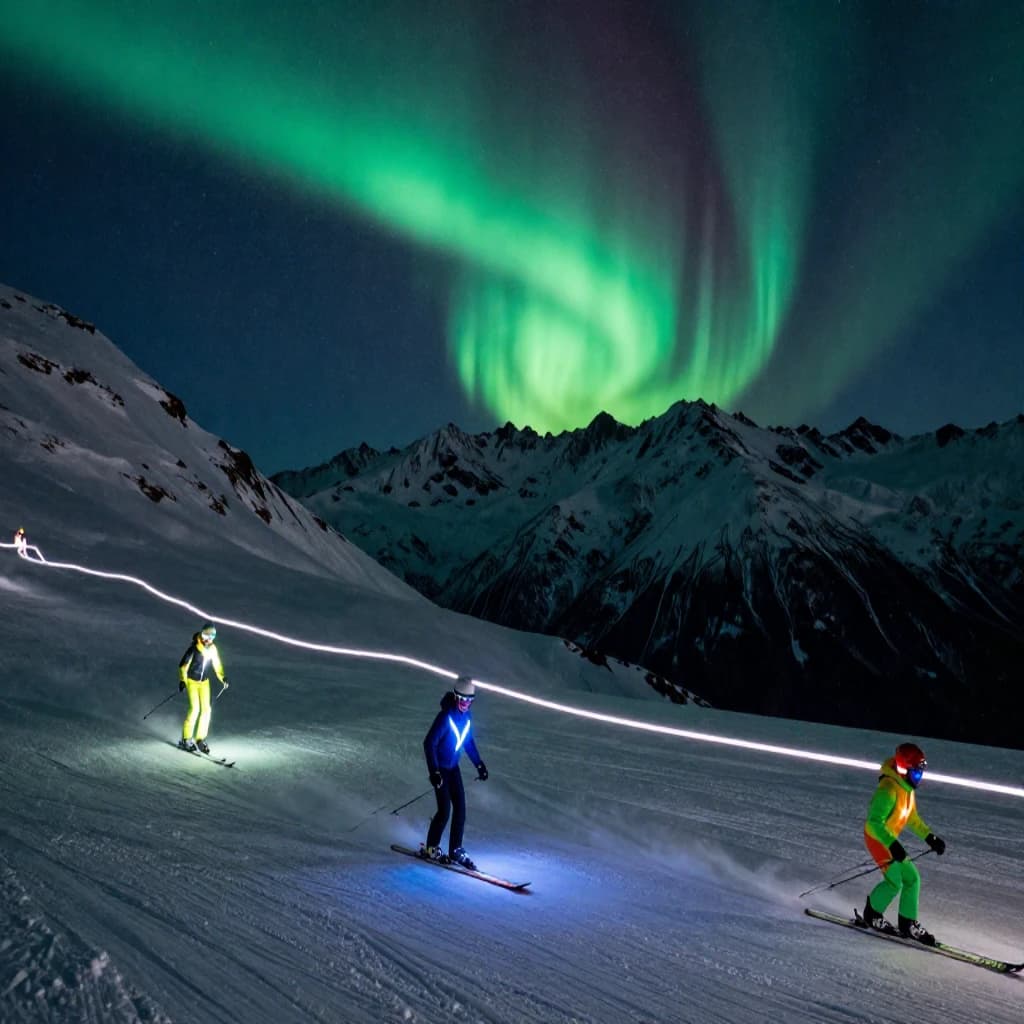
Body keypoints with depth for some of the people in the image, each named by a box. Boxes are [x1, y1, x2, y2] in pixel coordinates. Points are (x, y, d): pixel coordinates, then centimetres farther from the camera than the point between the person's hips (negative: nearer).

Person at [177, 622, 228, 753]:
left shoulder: (213, 649, -3)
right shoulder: (194, 648, -18)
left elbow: (217, 664, 11)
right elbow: (183, 665, -13)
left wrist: (222, 678, 7)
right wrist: (182, 680, -18)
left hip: (204, 682, 5)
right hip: (192, 681, -5)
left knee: (206, 709, -2)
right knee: (194, 708, -14)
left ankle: (200, 739, 9)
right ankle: (186, 739, -2)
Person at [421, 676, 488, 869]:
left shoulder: (466, 715, 2)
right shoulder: (446, 716, -22)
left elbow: (468, 741, 16)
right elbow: (429, 743, -24)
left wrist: (479, 764, 15)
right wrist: (434, 772, -27)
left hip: (453, 767, 7)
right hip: (440, 768, -7)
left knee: (460, 808, 4)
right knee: (445, 810, -8)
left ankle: (455, 850, 14)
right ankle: (430, 848, 11)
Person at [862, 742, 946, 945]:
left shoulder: (907, 788, 4)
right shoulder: (888, 789, -27)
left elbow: (912, 817, 18)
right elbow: (874, 822, -31)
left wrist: (930, 838, 11)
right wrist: (893, 845, -40)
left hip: (890, 839, 9)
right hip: (877, 838, -9)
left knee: (912, 878, 7)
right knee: (895, 882, -13)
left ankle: (908, 924, 19)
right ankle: (872, 914, 10)